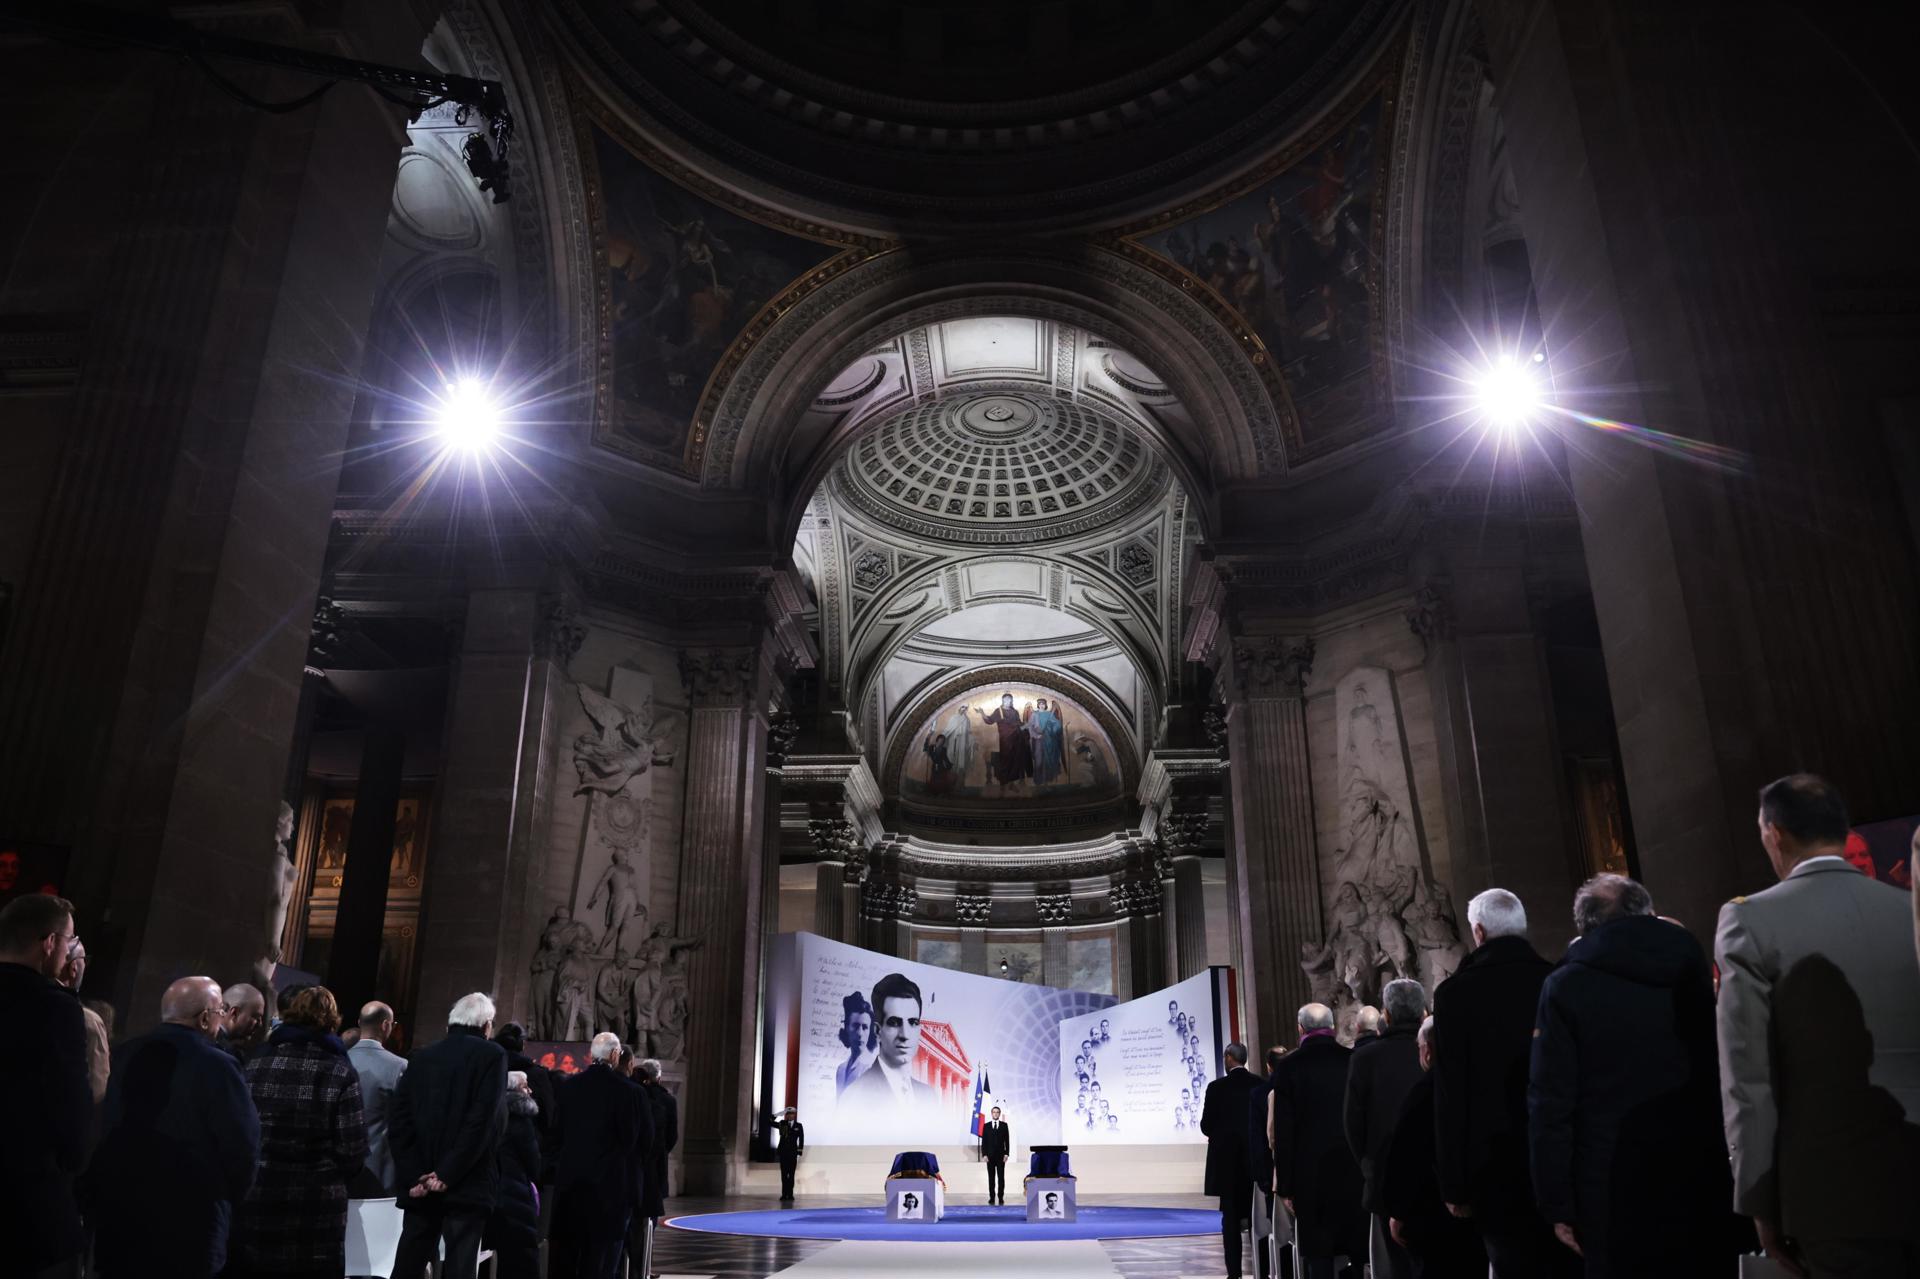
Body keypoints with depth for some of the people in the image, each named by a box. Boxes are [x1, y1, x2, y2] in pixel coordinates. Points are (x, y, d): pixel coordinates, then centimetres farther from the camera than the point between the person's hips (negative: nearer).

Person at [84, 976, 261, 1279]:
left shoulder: (122, 1056, 1)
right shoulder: (215, 1065, -18)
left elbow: (98, 1134, 10)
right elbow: (243, 1143, -15)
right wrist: (231, 1197, 5)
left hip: (117, 1214, 6)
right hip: (189, 1225, -6)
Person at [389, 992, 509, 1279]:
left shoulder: (420, 1058, 11)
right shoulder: (492, 1054, -4)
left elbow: (401, 1119, 3)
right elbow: (483, 1119, -14)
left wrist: (411, 1176, -1)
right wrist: (448, 1174, -11)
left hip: (420, 1184, 5)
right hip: (467, 1182, -5)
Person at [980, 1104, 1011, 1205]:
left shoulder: (1004, 1125, 4)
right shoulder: (986, 1125, 5)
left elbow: (1007, 1140, 2)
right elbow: (984, 1141, 3)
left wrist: (1006, 1153, -5)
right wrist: (984, 1154, -5)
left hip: (1001, 1155, -1)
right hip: (990, 1155, 1)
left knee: (1001, 1177, 0)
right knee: (991, 1177, 3)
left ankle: (1001, 1197, 4)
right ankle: (992, 1197, 7)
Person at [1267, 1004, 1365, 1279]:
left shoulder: (1288, 1066, -8)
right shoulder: (1355, 1060, -1)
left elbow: (1282, 1132, -8)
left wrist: (1285, 1186, -2)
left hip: (1312, 1174, -2)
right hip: (1357, 1172, 3)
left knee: (1318, 1255, 4)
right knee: (1358, 1247, 11)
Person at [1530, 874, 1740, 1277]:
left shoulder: (1566, 987, -3)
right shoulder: (1693, 967, 8)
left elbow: (1550, 1102, -8)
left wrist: (1558, 1204, -5)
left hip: (1617, 1188, -3)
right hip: (1704, 1176, 4)